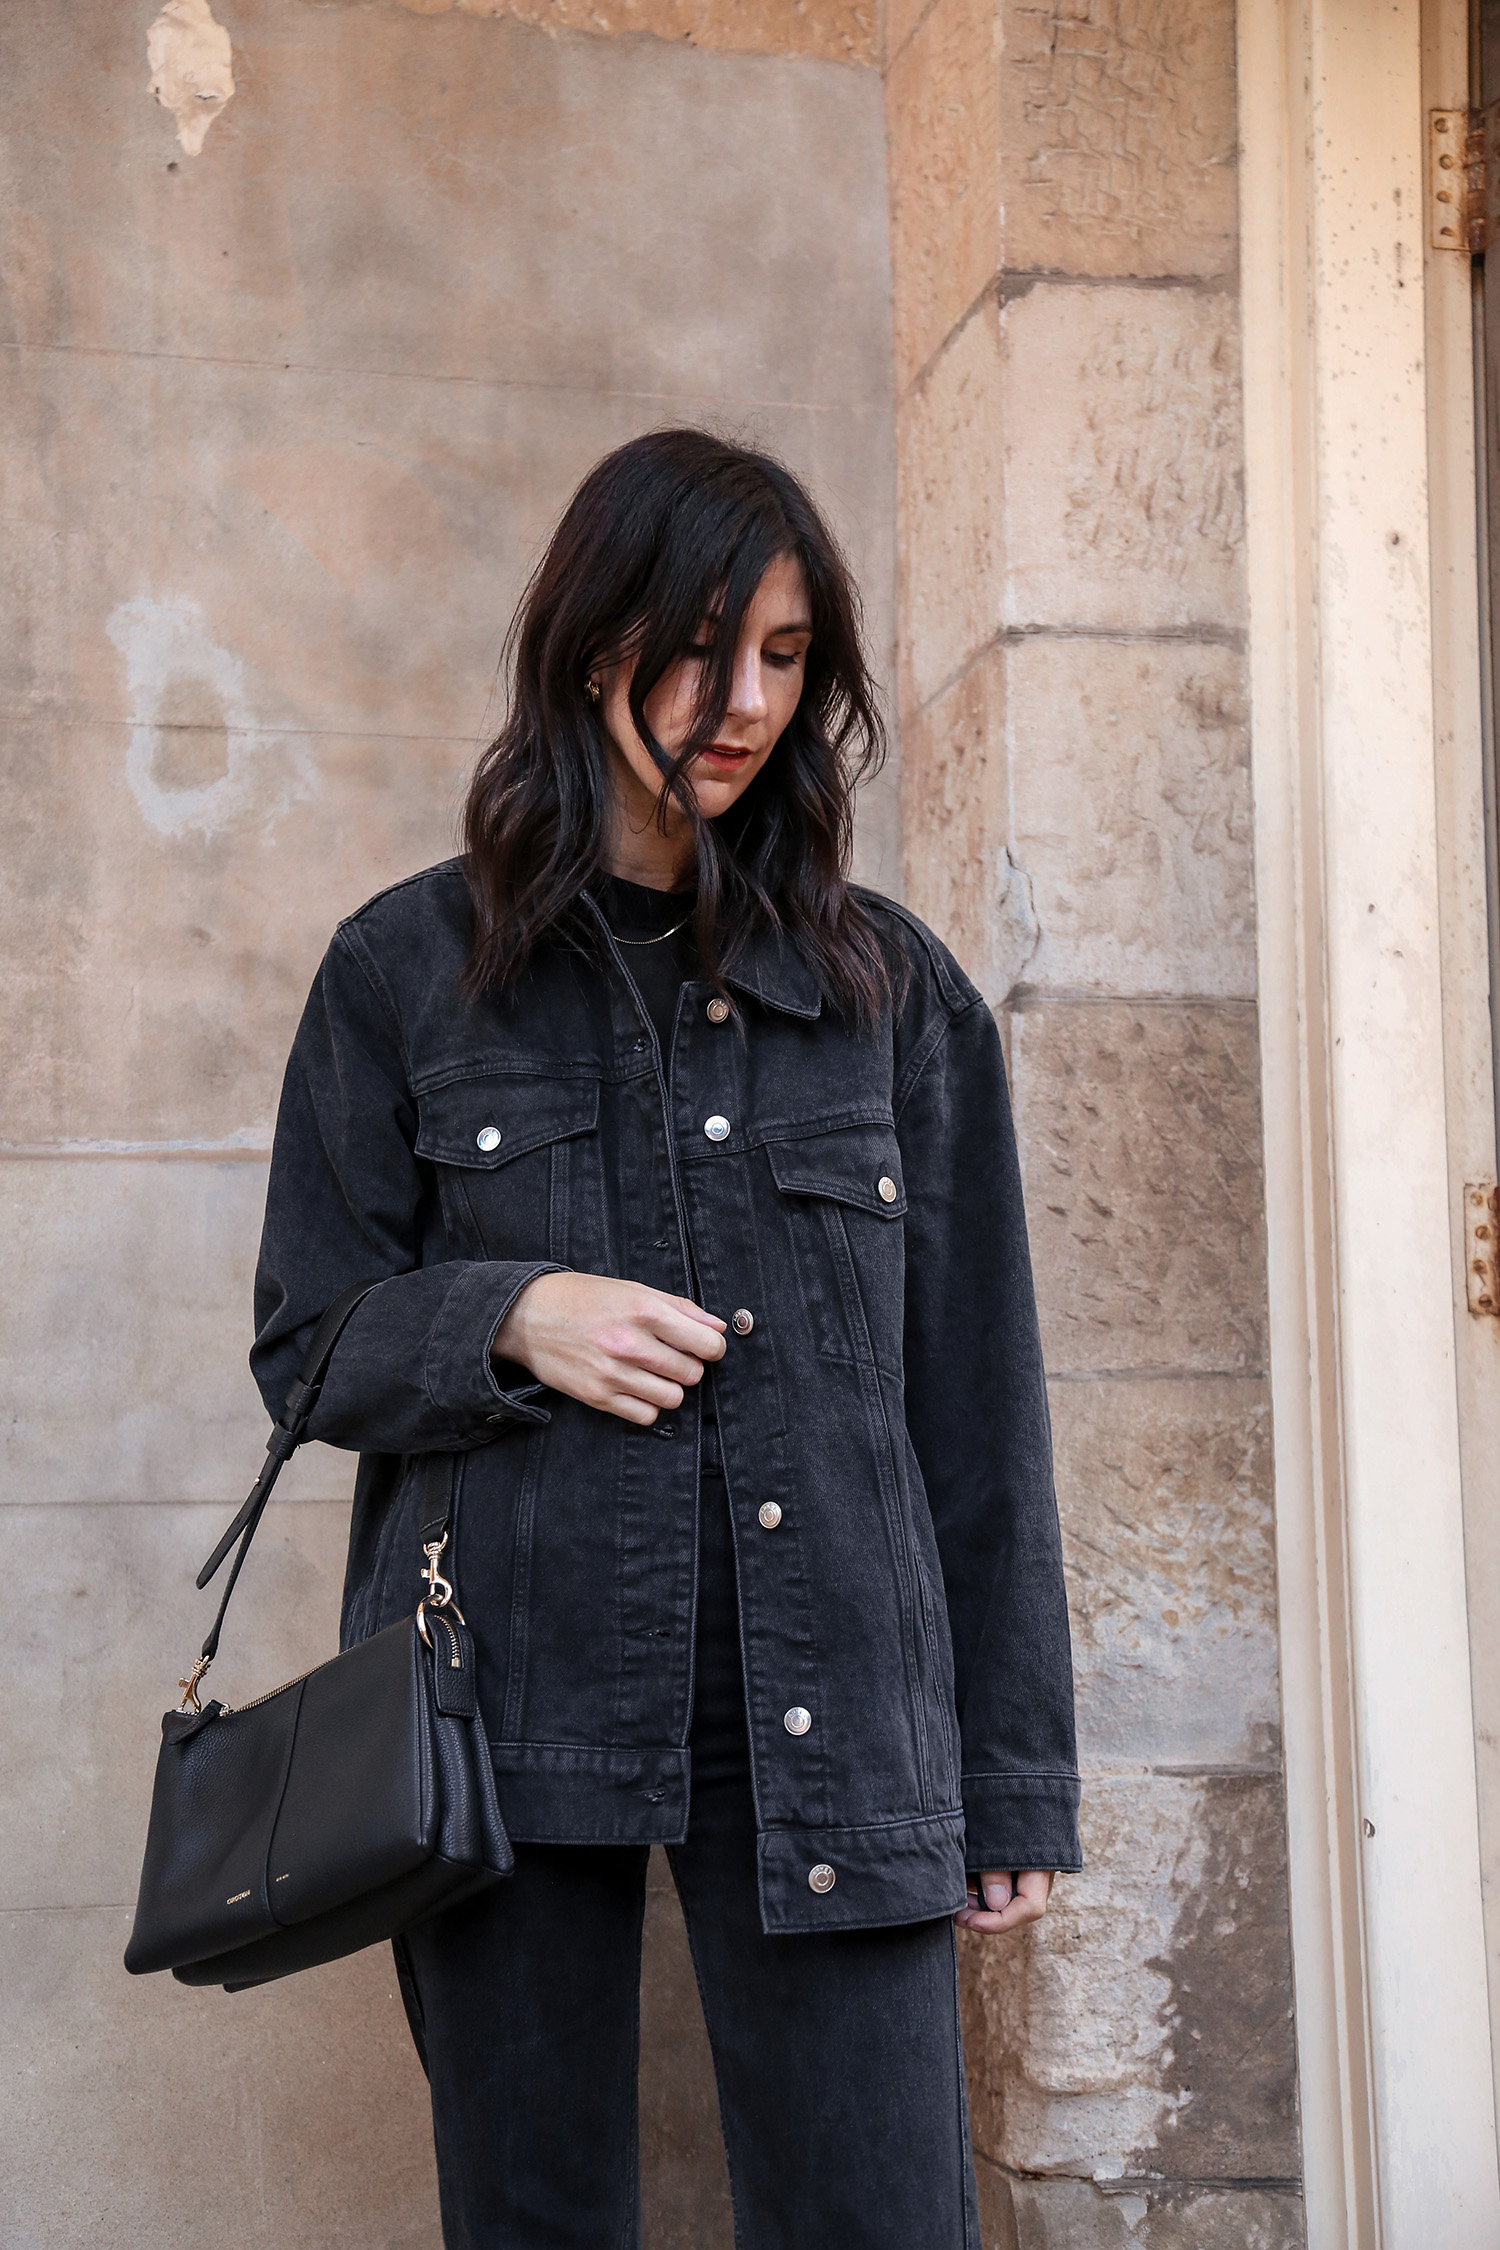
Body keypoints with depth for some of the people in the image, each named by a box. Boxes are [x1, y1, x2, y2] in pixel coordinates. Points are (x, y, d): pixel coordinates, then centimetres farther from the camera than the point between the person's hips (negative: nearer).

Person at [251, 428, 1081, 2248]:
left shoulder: (890, 988, 10)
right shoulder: (410, 970, 7)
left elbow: (975, 1401, 9)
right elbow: (307, 1343, 9)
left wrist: (1014, 1773, 6)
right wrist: (505, 1320, -12)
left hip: (818, 1714, 1)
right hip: (506, 1692, 0)